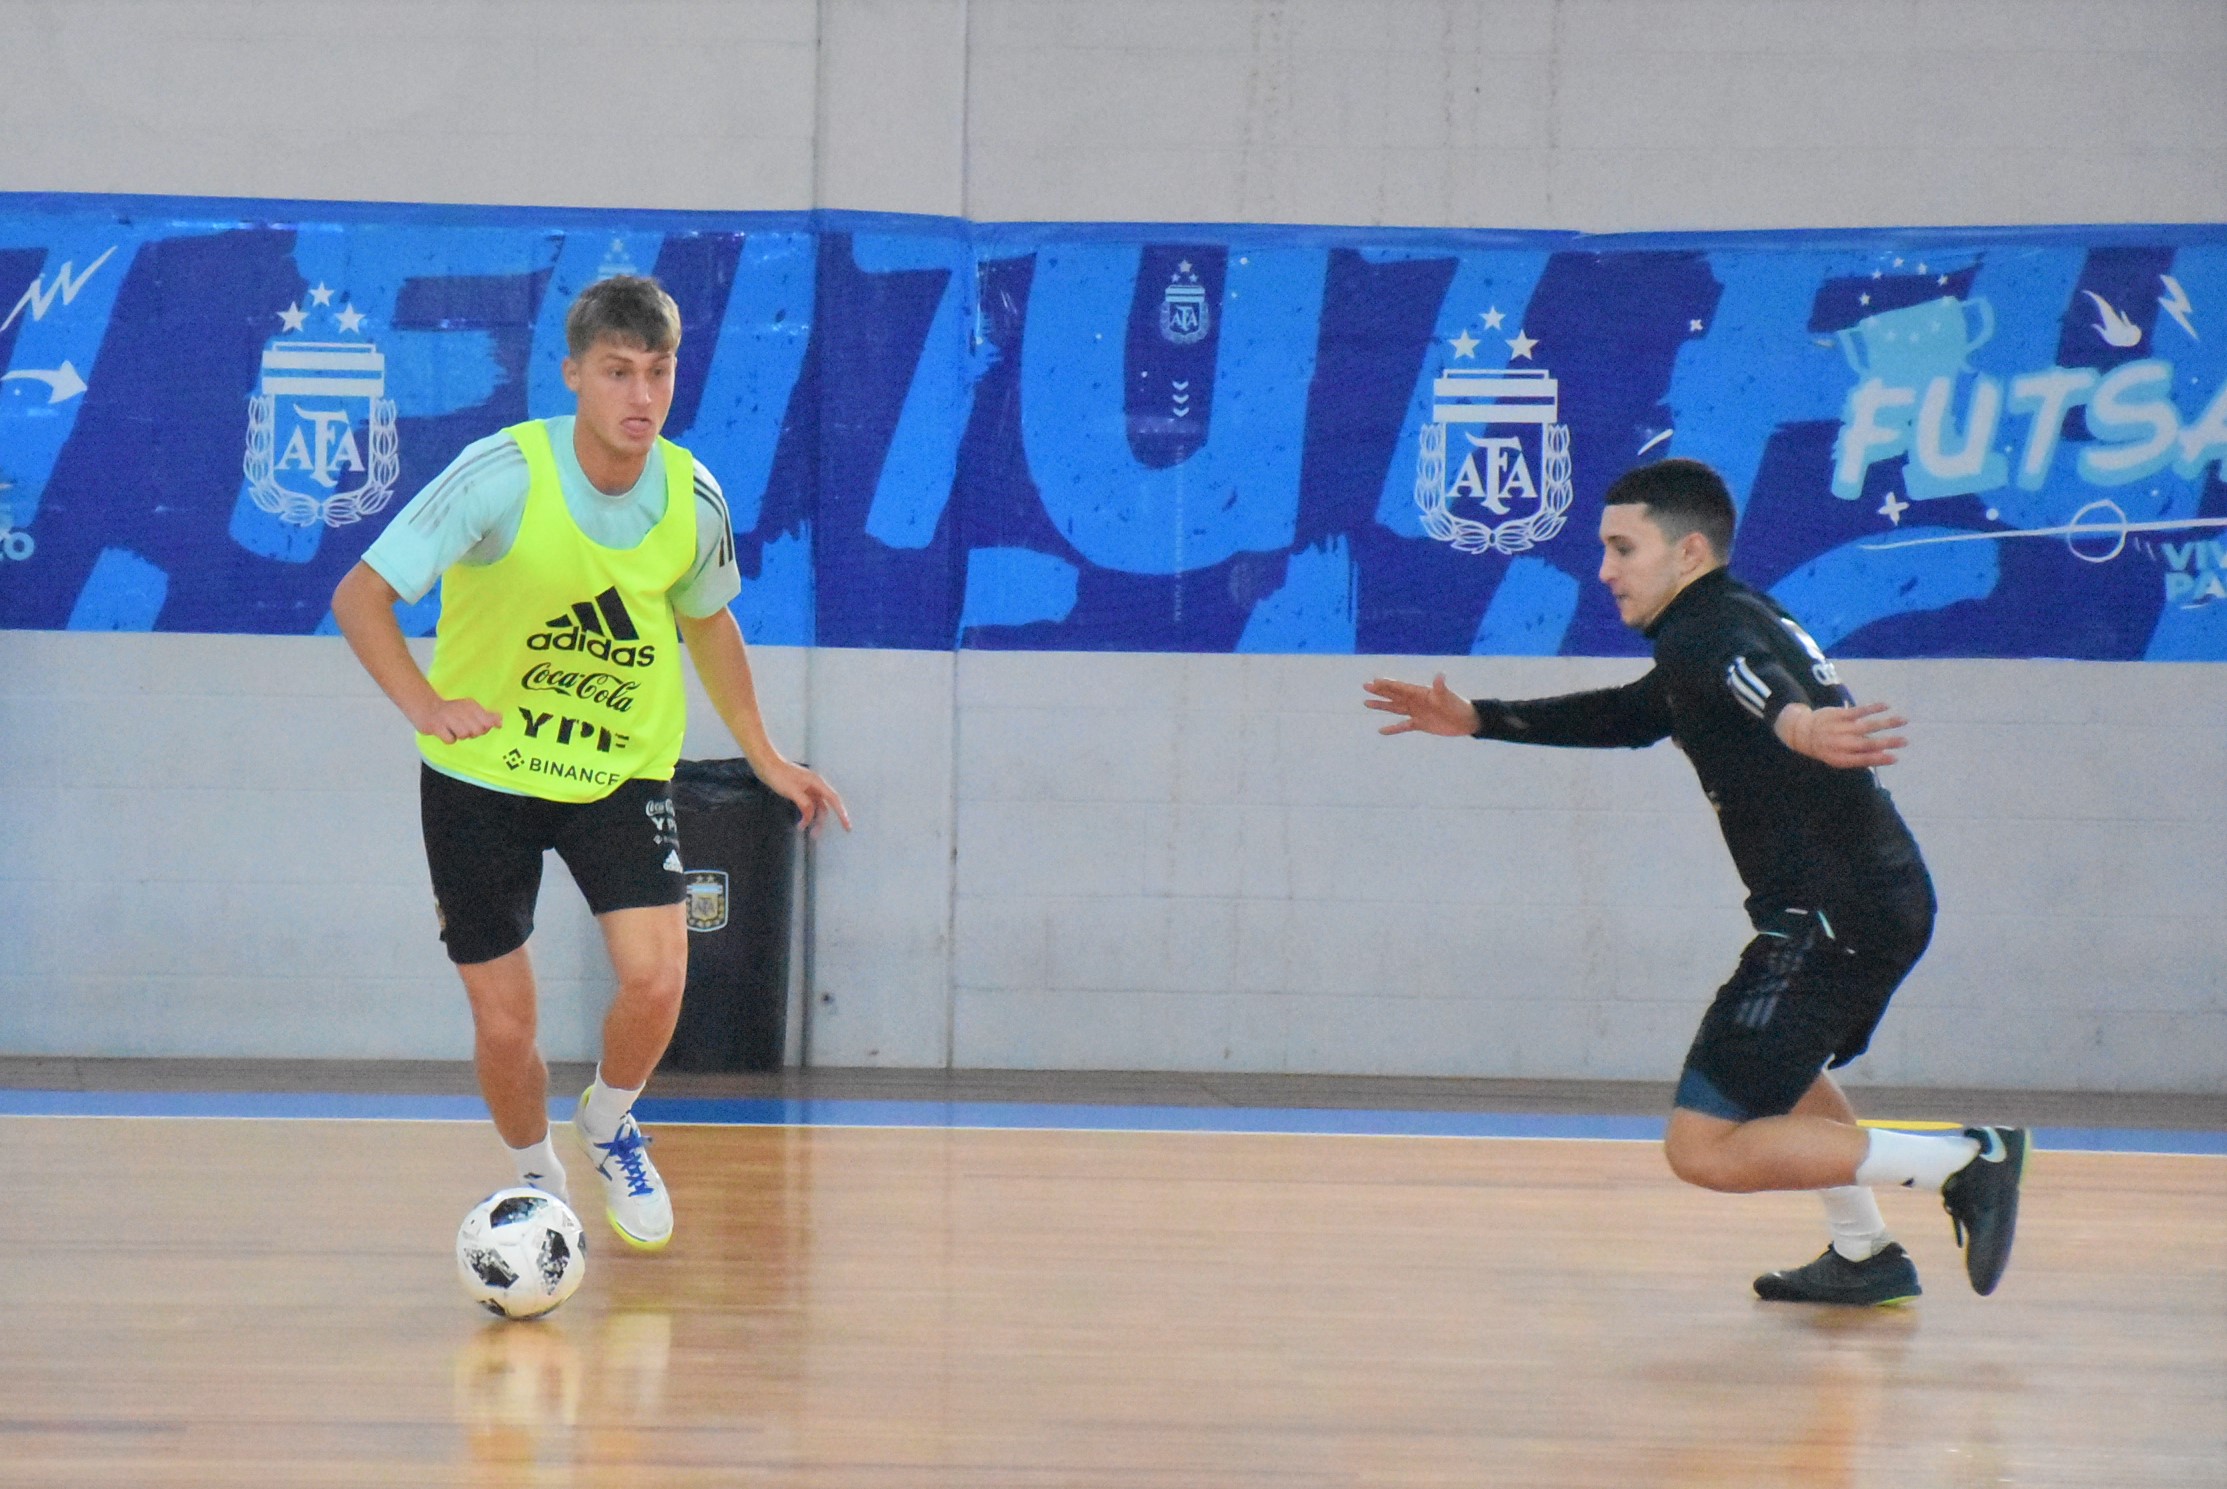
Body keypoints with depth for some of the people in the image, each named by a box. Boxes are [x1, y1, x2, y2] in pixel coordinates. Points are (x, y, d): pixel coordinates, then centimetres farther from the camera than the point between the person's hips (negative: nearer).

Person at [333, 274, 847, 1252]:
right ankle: (535, 1179, 31)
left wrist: (763, 755, 14)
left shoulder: (693, 498, -9)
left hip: (623, 769, 2)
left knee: (654, 977, -18)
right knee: (503, 1025, -1)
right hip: (482, 770, -2)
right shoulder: (504, 475, -22)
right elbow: (360, 597, -20)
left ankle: (610, 1125, 15)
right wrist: (427, 706, -35)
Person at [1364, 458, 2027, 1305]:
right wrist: (1478, 721, 36)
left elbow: (1757, 687, -38)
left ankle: (1961, 1163, -12)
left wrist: (1798, 725, -62)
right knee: (1775, 1061, 36)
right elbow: (1629, 715, 33)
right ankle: (1864, 1258, 36)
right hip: (1888, 901, 11)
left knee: (1702, 1147, -9)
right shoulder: (1744, 620, 19)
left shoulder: (1704, 635, -13)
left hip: (1835, 915, -10)